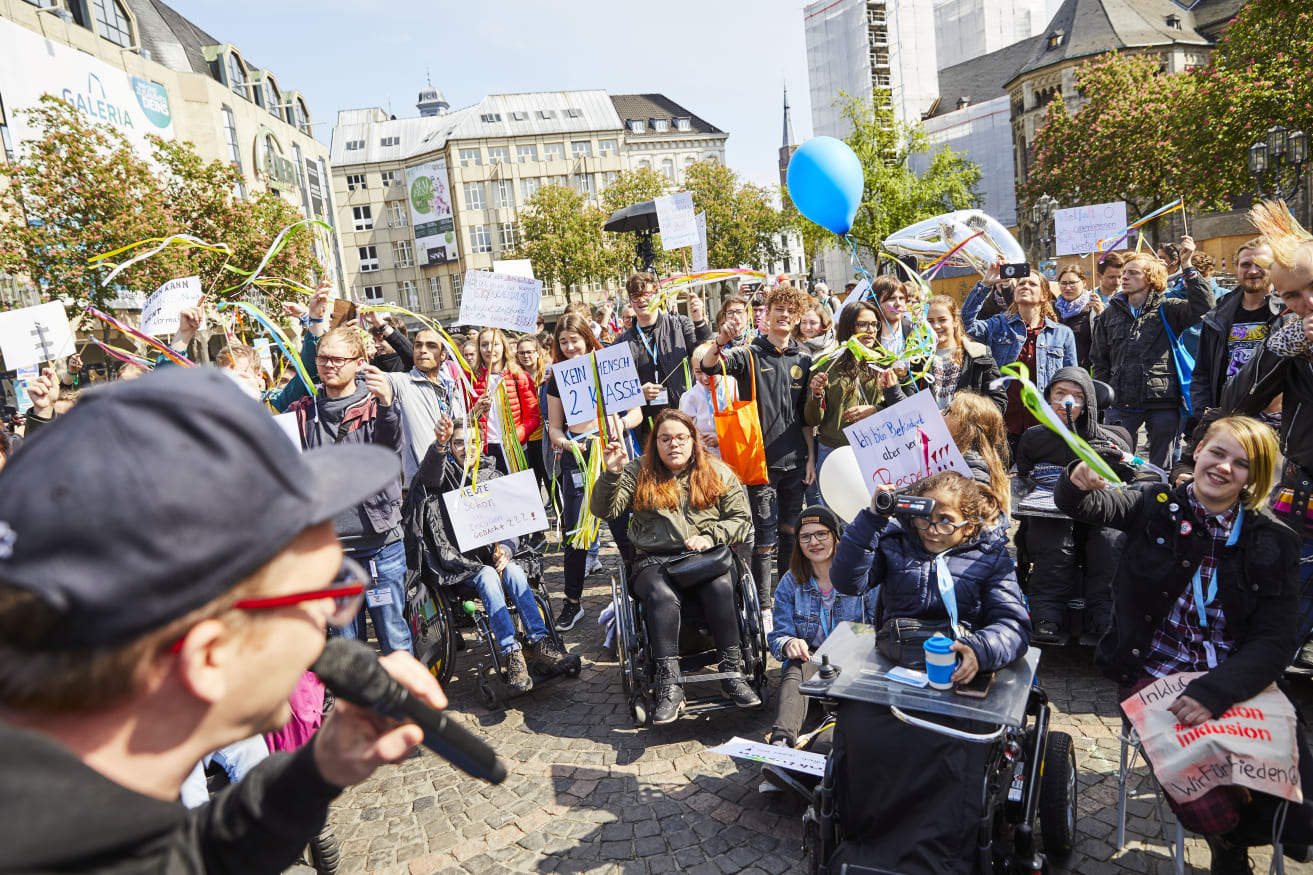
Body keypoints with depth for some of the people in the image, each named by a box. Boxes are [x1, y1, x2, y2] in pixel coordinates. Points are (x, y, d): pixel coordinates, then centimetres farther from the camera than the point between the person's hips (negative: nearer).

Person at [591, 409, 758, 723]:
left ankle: (732, 674, -23)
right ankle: (669, 686, -30)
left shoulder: (717, 472, 13)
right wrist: (612, 474, -16)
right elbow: (604, 511, 0)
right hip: (655, 560, 0)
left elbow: (741, 520, 10)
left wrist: (710, 537, -7)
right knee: (662, 595, -33)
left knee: (720, 587, -33)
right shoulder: (638, 473, 10)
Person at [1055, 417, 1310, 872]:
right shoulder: (1157, 507, 0)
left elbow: (1275, 639, -5)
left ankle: (1237, 835, 22)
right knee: (1207, 812, -20)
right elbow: (1080, 505, -11)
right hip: (1155, 675, -2)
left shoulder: (1272, 542, 2)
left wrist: (1215, 692, -21)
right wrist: (1079, 481, -36)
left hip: (1239, 682, 2)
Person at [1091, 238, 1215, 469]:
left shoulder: (1167, 310, 3)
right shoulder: (1111, 314, 12)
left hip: (1163, 403, -2)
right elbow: (1099, 360, 15)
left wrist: (1187, 266, -17)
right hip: (1122, 405, 2)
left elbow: (1203, 305, -16)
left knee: (1161, 467, 8)